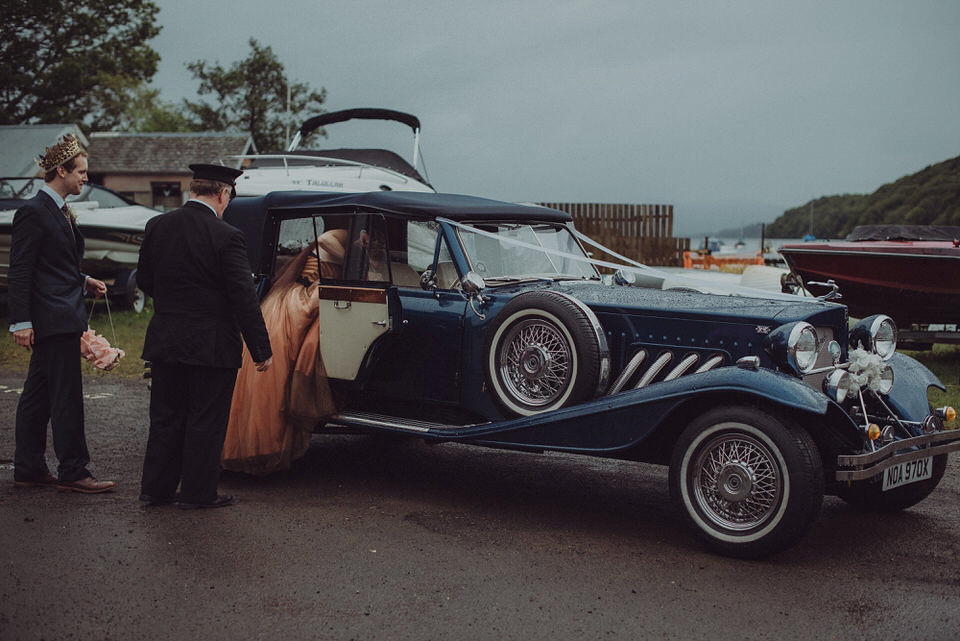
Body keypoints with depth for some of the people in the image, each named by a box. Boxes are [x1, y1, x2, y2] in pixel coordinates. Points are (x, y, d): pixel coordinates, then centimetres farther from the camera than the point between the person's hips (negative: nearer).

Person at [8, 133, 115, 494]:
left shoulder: (60, 212, 16)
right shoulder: (34, 212, -13)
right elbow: (19, 272, -15)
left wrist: (84, 281, 11)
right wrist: (21, 322, -19)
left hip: (63, 317, 10)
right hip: (52, 319, -10)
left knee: (38, 395, 13)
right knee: (66, 396, -5)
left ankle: (29, 470, 20)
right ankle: (72, 471, 2)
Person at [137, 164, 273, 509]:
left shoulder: (157, 225, 1)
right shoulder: (225, 237, -16)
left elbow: (144, 279, 11)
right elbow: (244, 297, -16)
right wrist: (261, 349, -10)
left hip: (165, 340, 5)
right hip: (212, 345, -5)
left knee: (165, 417, 16)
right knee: (206, 421, 7)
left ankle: (155, 488, 24)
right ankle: (198, 493, 14)